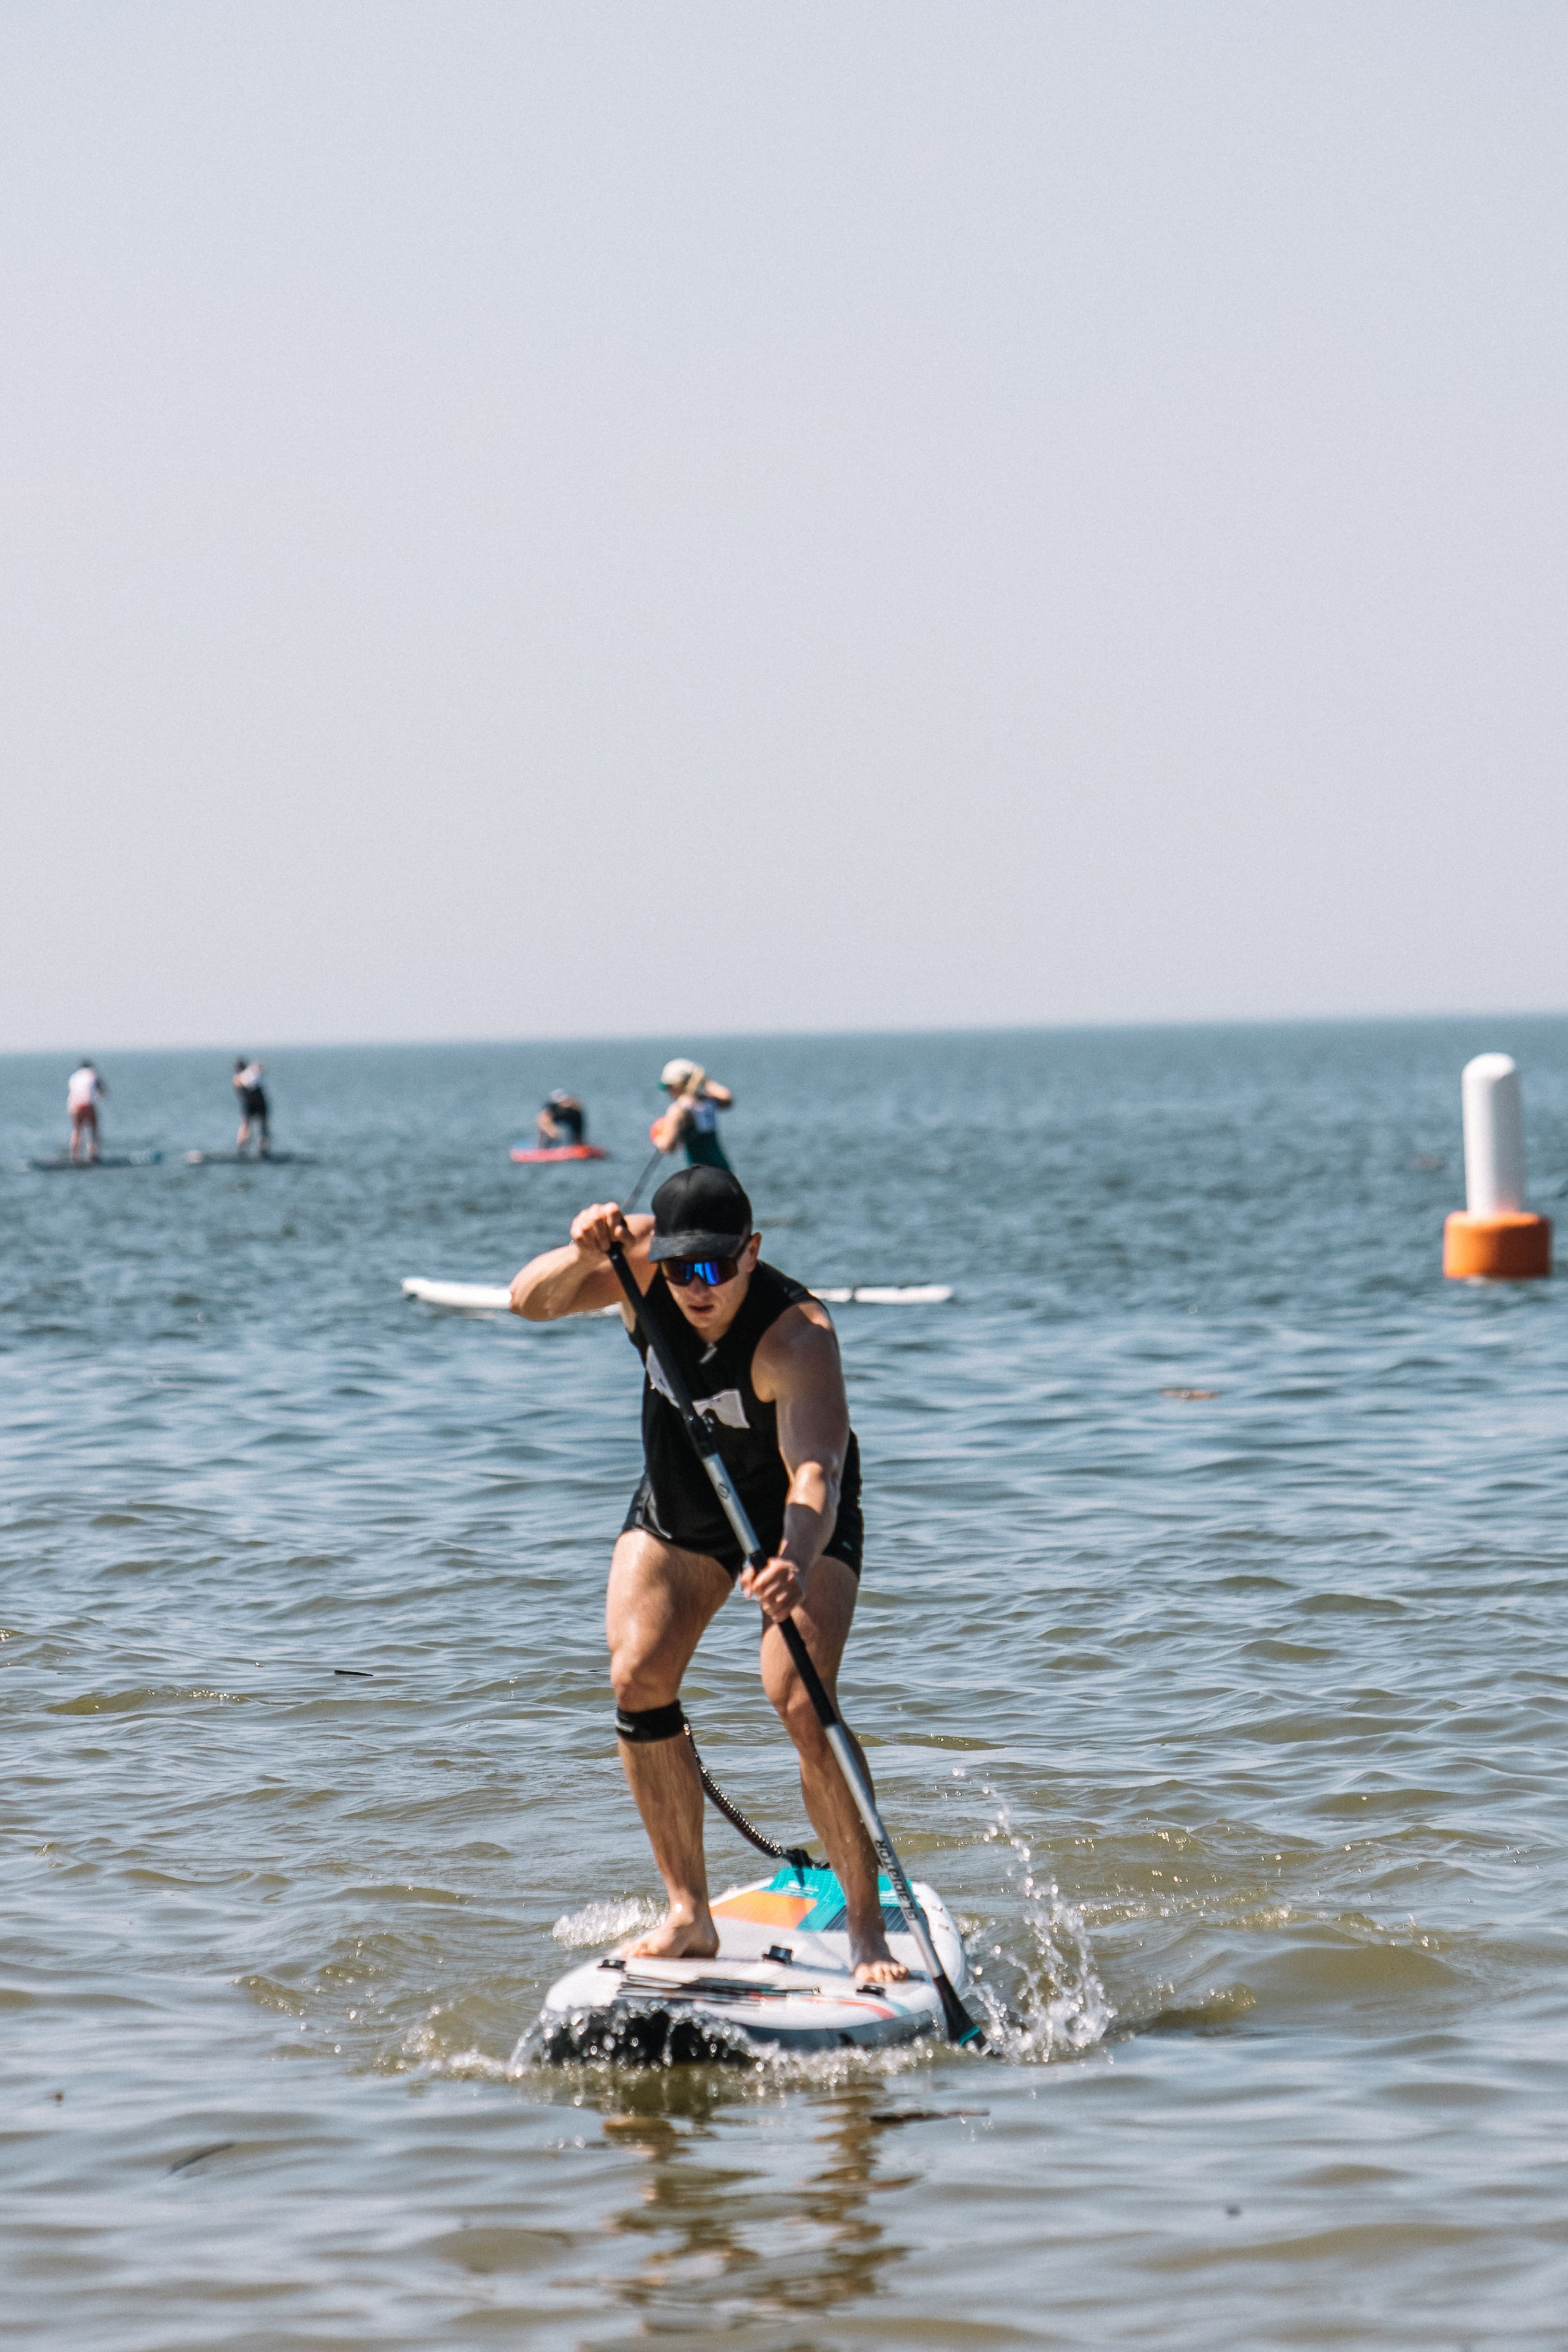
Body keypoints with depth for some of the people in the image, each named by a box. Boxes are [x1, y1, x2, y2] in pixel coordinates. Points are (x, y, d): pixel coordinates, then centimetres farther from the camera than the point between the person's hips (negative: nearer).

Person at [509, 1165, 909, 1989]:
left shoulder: (796, 1335, -37)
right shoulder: (644, 1261, -21)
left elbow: (814, 1469, -49)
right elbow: (530, 1302, -27)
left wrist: (798, 1562, -68)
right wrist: (583, 1254, -49)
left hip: (795, 1519, -5)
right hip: (676, 1509, 5)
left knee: (800, 1702, -22)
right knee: (638, 1674, -13)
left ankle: (867, 1926, -12)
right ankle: (688, 1912, -5)